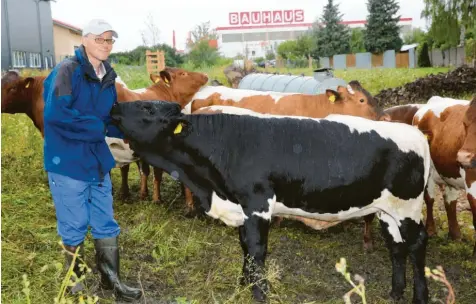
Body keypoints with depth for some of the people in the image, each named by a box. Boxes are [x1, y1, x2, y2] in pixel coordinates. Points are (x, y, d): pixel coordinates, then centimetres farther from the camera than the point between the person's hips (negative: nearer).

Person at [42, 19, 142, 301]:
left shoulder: (108, 78, 9)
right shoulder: (67, 70, -13)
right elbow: (55, 113, -26)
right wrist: (98, 127, -19)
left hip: (99, 161, 7)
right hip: (67, 162, -7)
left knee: (106, 224, 14)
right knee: (74, 227, 8)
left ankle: (112, 279, 28)